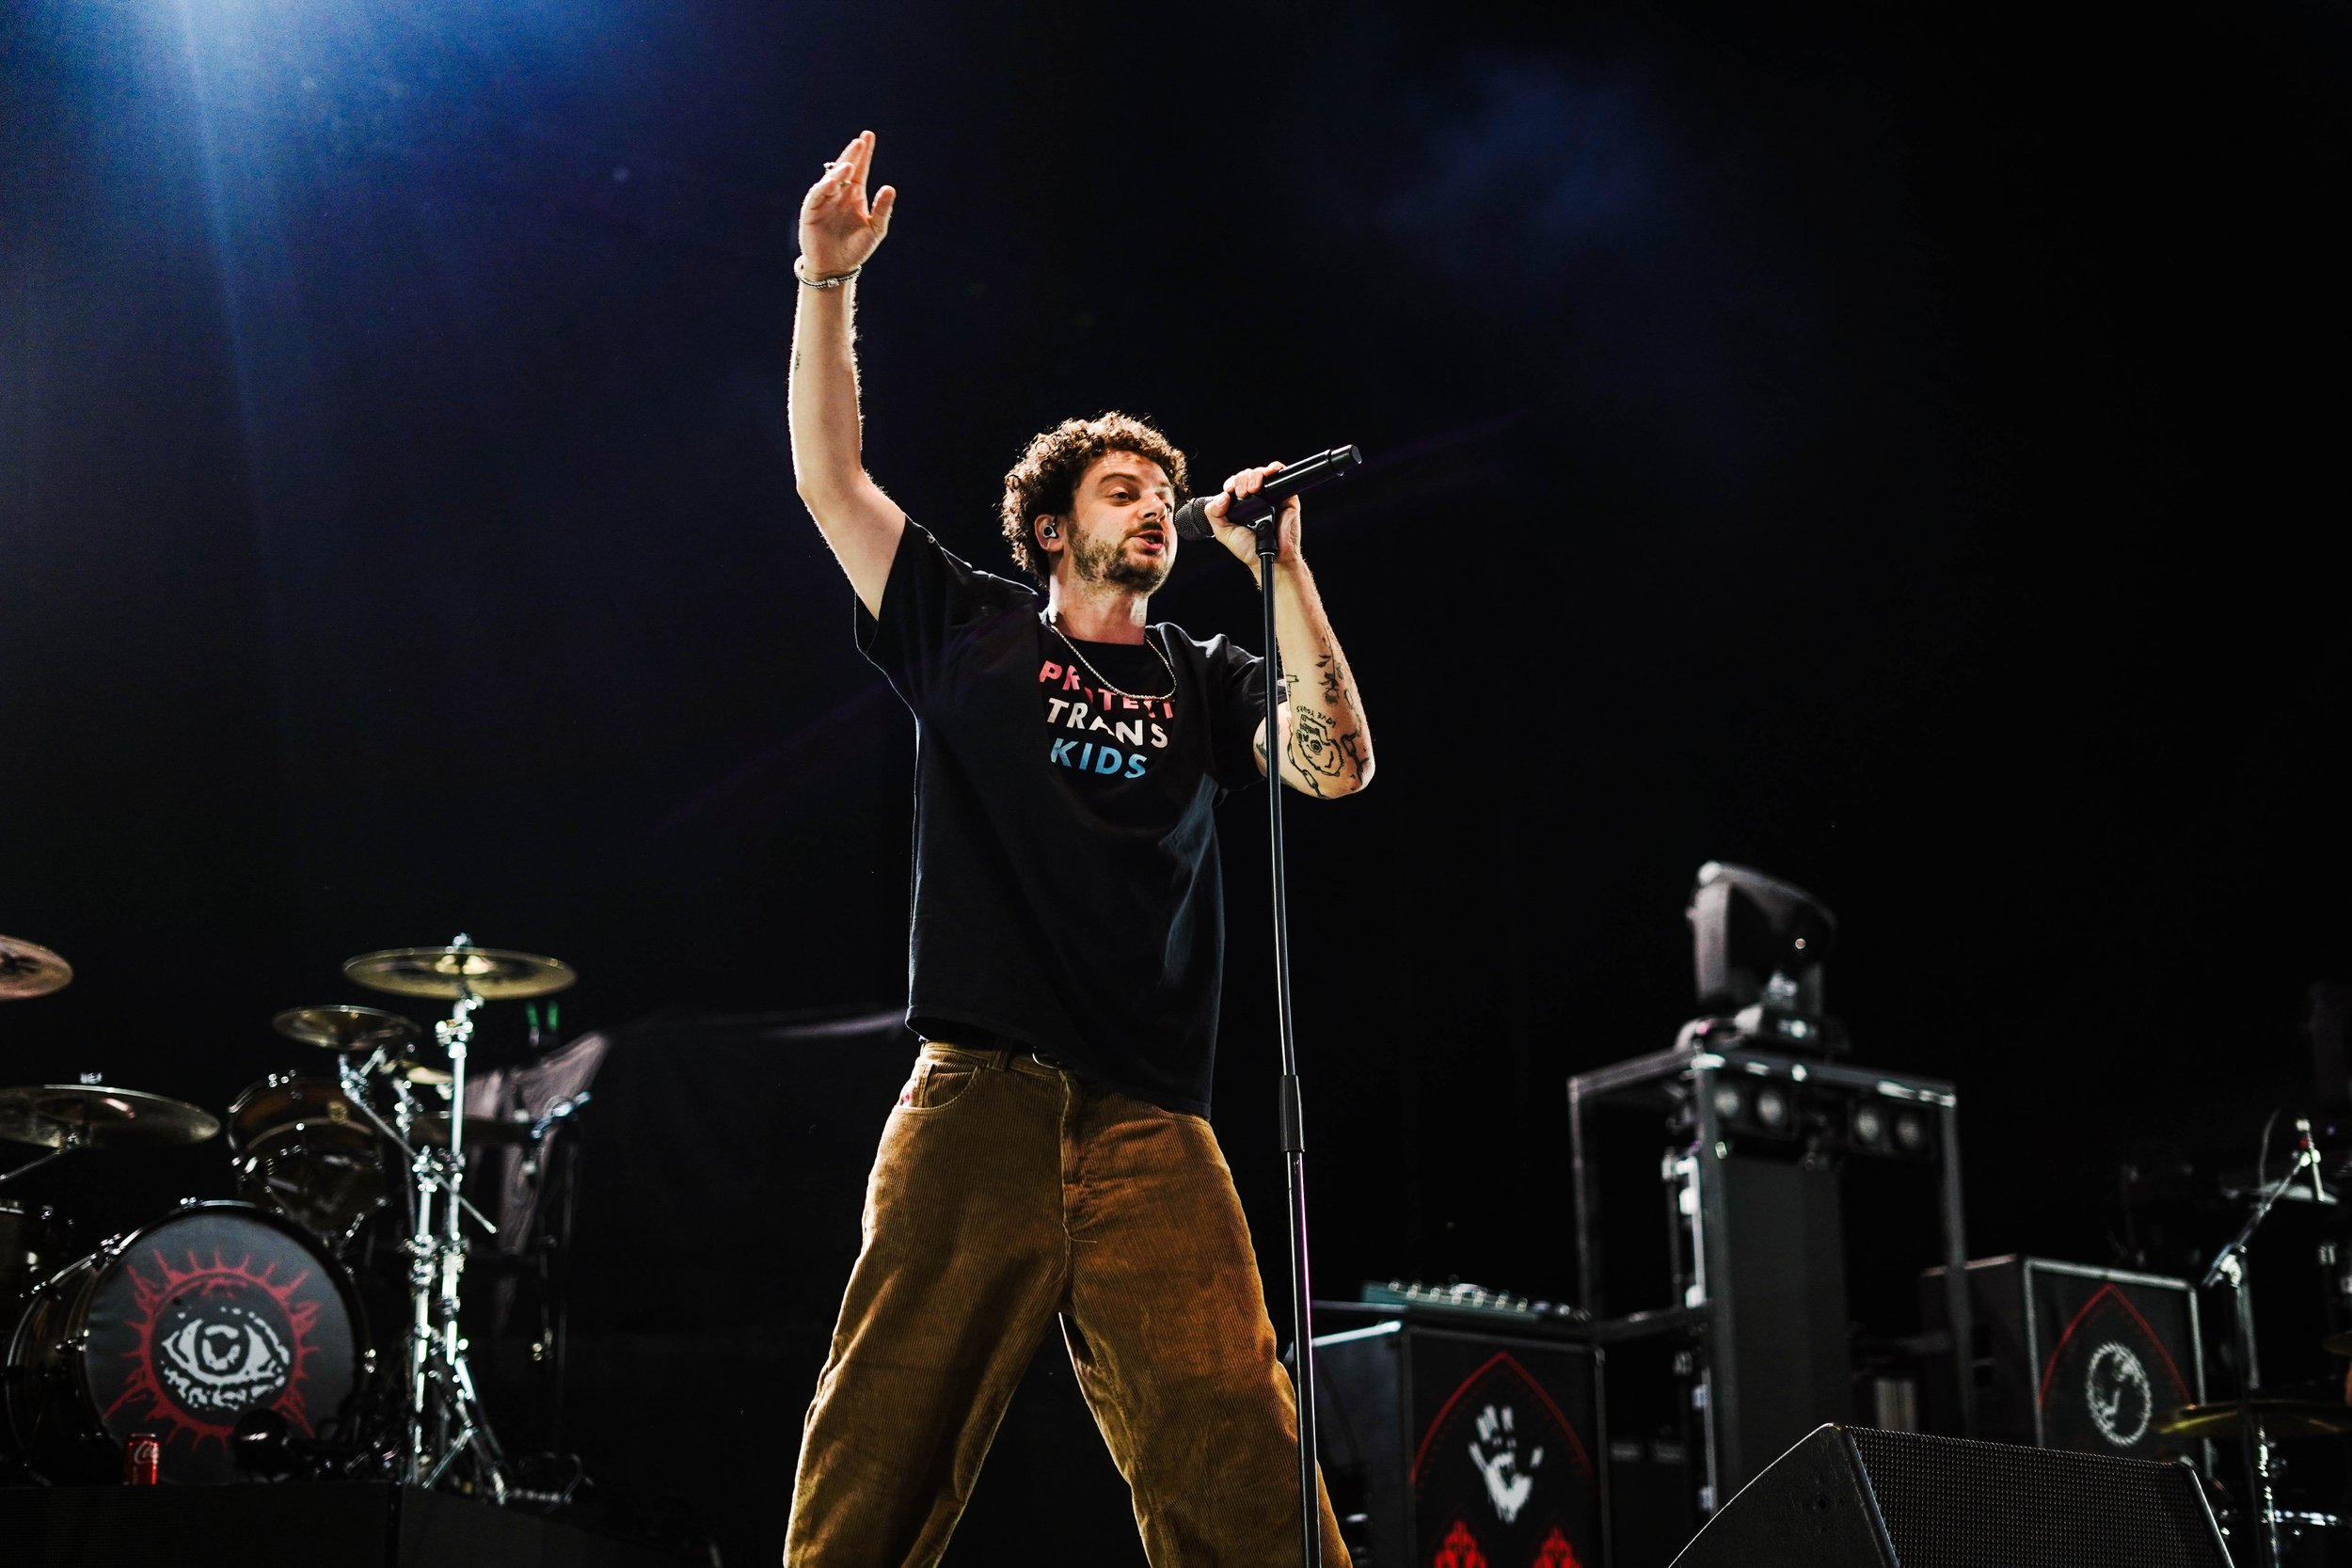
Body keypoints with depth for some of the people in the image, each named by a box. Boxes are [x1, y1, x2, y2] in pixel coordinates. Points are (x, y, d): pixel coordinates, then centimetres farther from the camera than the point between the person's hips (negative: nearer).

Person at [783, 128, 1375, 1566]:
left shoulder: (1201, 682, 19)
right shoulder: (971, 633, 15)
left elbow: (1339, 766, 2)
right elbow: (829, 477, 12)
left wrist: (1279, 566, 2)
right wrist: (829, 277, 5)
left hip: (1148, 1129, 1)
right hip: (974, 1108, -1)